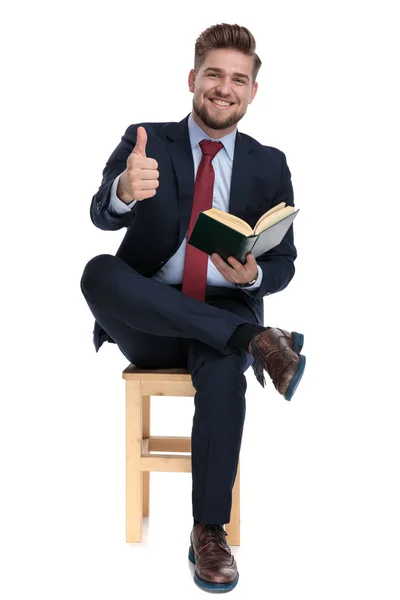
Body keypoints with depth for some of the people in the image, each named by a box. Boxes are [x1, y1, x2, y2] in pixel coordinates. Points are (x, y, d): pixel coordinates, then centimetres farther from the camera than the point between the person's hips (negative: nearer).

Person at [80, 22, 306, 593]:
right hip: (147, 326, 0)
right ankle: (255, 340, -30)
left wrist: (252, 277, -18)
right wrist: (125, 191, -44)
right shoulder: (146, 140, 1)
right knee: (99, 271, -31)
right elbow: (102, 215, -18)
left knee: (223, 370, -35)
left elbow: (284, 262, 8)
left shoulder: (269, 165, 6)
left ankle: (209, 531, -20)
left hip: (224, 314, 0)